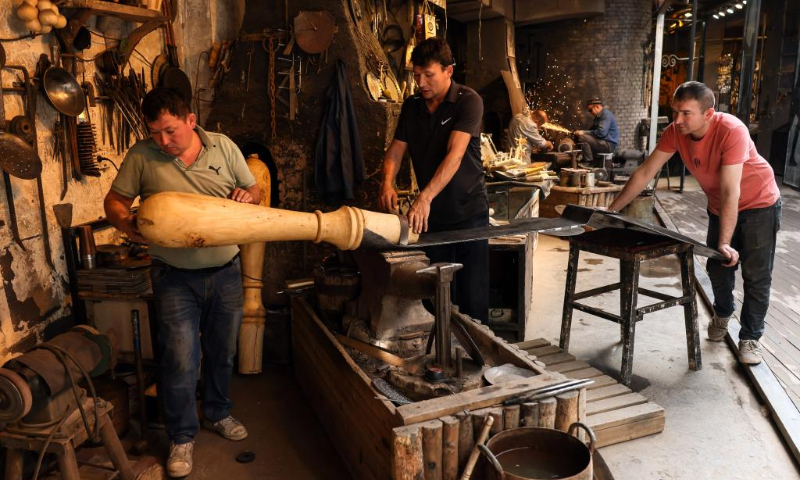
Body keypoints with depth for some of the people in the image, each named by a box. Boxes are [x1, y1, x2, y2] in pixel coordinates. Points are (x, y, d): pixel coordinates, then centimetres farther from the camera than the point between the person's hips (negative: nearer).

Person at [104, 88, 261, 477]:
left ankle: (217, 414, 42)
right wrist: (124, 221, -21)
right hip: (176, 278, -2)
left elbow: (254, 191, 7)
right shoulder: (141, 156, -7)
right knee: (181, 361, -1)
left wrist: (247, 196, -17)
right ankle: (181, 437, 22)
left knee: (223, 352, 17)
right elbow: (115, 200, 0)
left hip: (226, 272, 2)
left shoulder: (224, 147, -2)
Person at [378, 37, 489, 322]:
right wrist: (387, 183, -19)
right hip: (431, 213, 5)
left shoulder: (468, 101, -13)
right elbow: (396, 150, 3)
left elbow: (455, 155, -25)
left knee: (472, 291, 3)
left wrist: (424, 197, -36)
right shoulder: (411, 106, 6)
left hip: (468, 210, -5)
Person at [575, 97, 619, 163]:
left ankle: (589, 162, -21)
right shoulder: (597, 117, 20)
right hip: (603, 142, 11)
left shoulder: (606, 114, -12)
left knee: (582, 137, -23)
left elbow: (601, 132, -24)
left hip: (609, 144, -11)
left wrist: (584, 132, -17)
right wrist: (581, 131, -1)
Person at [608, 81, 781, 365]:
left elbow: (730, 191, -37)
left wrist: (724, 242, -39)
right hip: (720, 206, 5)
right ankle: (722, 314, 41)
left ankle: (750, 337, 13)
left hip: (759, 204, -5)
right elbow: (645, 173, -14)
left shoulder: (732, 131, -35)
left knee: (756, 275, -2)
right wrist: (611, 210, -13)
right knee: (717, 268, 14)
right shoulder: (675, 131, -19)